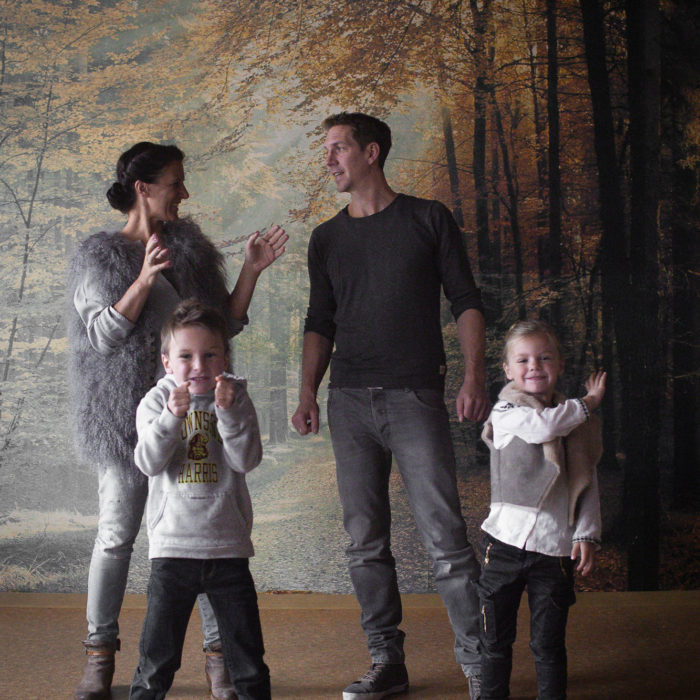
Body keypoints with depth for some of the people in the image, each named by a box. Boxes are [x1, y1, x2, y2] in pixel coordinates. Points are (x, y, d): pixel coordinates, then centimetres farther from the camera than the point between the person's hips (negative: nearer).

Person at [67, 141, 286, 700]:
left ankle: (219, 653, 6)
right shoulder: (100, 255, 1)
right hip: (129, 416, -3)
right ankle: (100, 654, 15)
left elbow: (226, 324, 14)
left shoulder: (191, 247, 13)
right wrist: (144, 279, -22)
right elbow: (103, 333, -11)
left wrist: (251, 272, 2)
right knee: (117, 535, 1)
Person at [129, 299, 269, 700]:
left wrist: (228, 412, -21)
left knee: (246, 649, 8)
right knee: (158, 651, 4)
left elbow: (247, 460, -9)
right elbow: (149, 463, -11)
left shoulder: (236, 400, 2)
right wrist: (171, 417, -24)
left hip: (228, 546, 1)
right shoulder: (156, 403, 2)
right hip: (172, 545, -1)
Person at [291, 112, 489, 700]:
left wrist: (475, 376, -9)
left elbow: (466, 300, 4)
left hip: (416, 397, -4)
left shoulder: (428, 219, 6)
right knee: (366, 542, 4)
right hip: (350, 403, 4)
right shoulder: (327, 239, 17)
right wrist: (308, 394, 5)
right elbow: (321, 323, 18)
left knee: (445, 537, -8)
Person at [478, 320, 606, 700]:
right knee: (496, 639, 7)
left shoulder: (576, 425, 10)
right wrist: (587, 404, -8)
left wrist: (586, 535, -1)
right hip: (507, 541, -1)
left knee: (548, 645, 4)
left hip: (556, 548, 2)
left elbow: (587, 484, 10)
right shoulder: (507, 412, -1)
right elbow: (542, 426, -21)